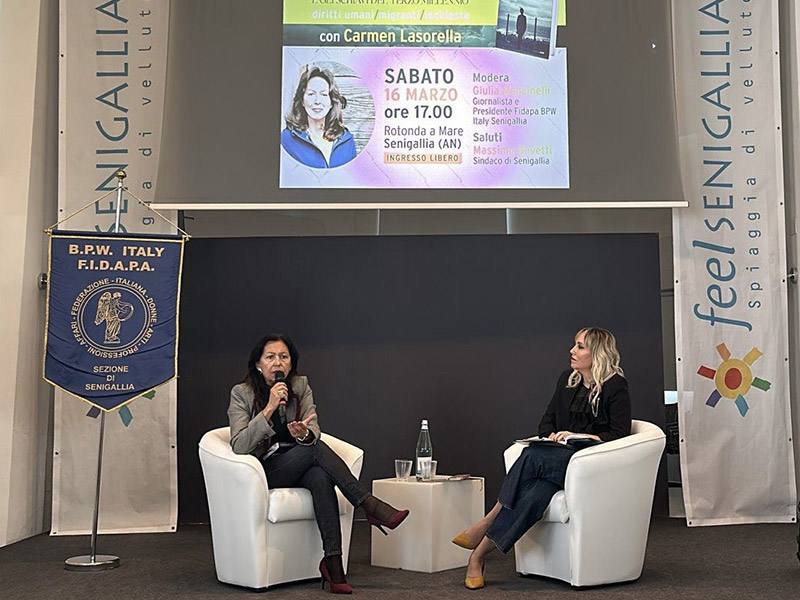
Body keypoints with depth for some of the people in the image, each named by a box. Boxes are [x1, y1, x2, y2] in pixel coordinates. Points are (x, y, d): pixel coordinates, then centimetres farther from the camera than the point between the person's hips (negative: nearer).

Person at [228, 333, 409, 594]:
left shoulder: (300, 385, 7)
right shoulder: (241, 393, -3)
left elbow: (314, 433, -3)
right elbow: (239, 446, -15)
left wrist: (304, 433, -29)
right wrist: (269, 409, -25)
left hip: (299, 468, 3)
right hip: (265, 472, -3)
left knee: (321, 478, -33)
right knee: (316, 448, -30)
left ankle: (333, 561, -38)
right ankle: (369, 505, -28)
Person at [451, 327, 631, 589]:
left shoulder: (615, 386, -2)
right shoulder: (567, 379, 16)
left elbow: (621, 433, -10)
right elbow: (547, 421, 20)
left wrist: (579, 436, -16)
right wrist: (552, 436, -2)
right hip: (560, 454, 5)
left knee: (534, 456, -33)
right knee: (538, 490, -31)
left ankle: (487, 523, -27)